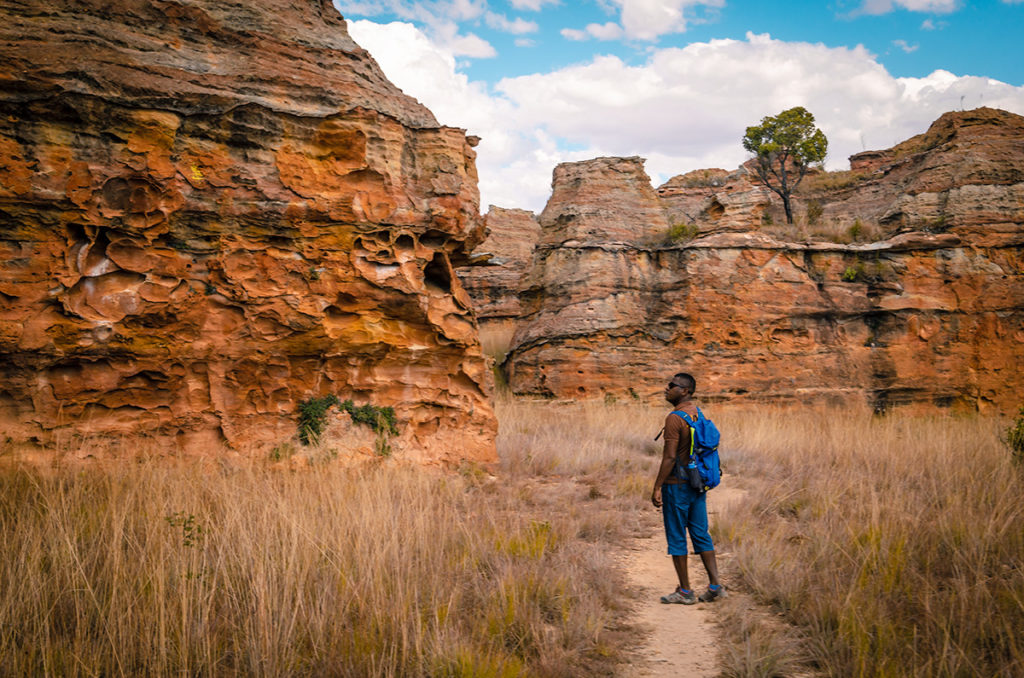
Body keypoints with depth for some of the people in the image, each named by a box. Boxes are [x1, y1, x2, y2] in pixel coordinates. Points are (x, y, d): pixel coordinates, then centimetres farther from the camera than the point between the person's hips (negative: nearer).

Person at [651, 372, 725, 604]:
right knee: (700, 534, 12)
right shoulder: (699, 415, 9)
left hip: (676, 485, -8)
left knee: (676, 538, 2)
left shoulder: (674, 419, -17)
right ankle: (715, 585, 10)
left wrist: (657, 487, -17)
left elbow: (670, 457, -22)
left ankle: (685, 591, 8)